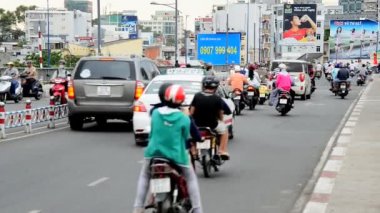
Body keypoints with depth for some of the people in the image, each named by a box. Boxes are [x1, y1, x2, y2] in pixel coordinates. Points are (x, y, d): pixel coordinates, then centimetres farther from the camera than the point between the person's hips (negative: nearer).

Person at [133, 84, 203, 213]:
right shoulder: (184, 118, -11)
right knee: (191, 179, 18)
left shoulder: (155, 113, -3)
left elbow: (152, 132, 7)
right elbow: (186, 138, 0)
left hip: (154, 152, 2)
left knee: (144, 176, 25)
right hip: (176, 155, -2)